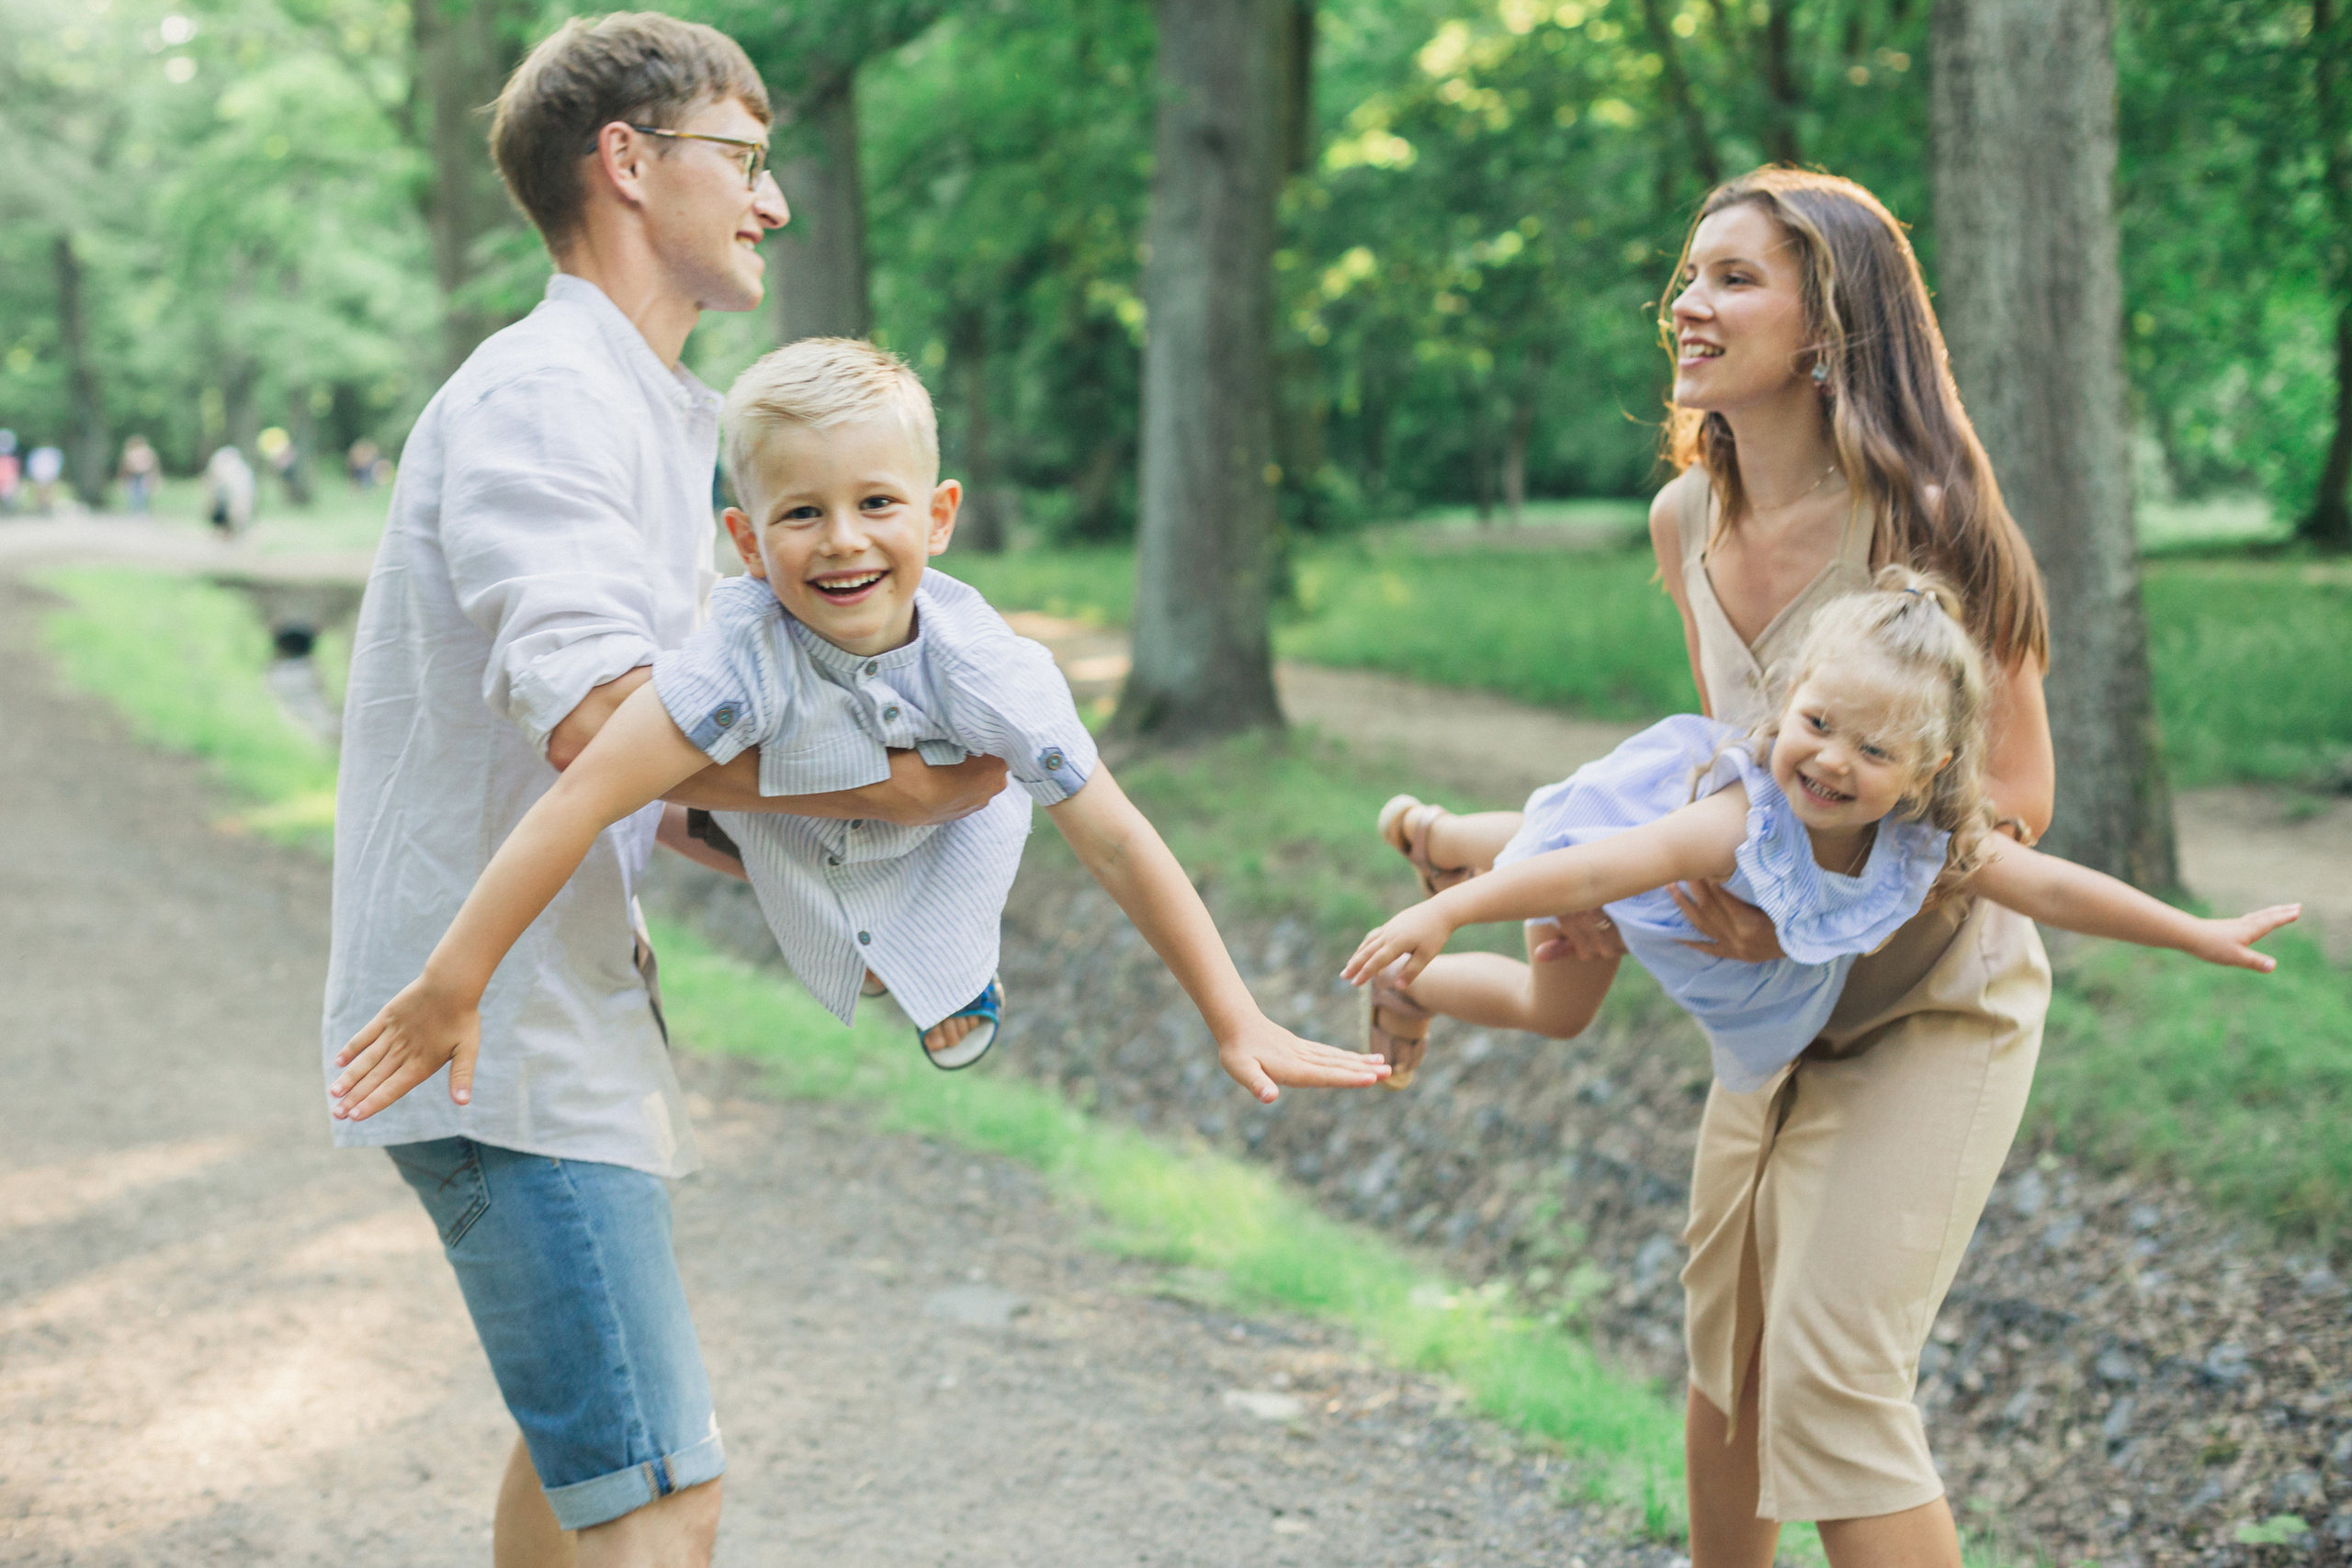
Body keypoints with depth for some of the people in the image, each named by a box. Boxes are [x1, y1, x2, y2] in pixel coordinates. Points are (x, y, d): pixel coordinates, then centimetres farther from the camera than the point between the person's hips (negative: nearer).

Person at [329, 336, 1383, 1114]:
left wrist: (1237, 1024, -28)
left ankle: (954, 960, 28)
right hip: (778, 827, 2)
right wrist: (449, 987, -48)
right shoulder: (749, 652, -45)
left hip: (939, 812, -2)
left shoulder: (985, 667, -37)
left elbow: (1118, 847, -30)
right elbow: (581, 800, -47)